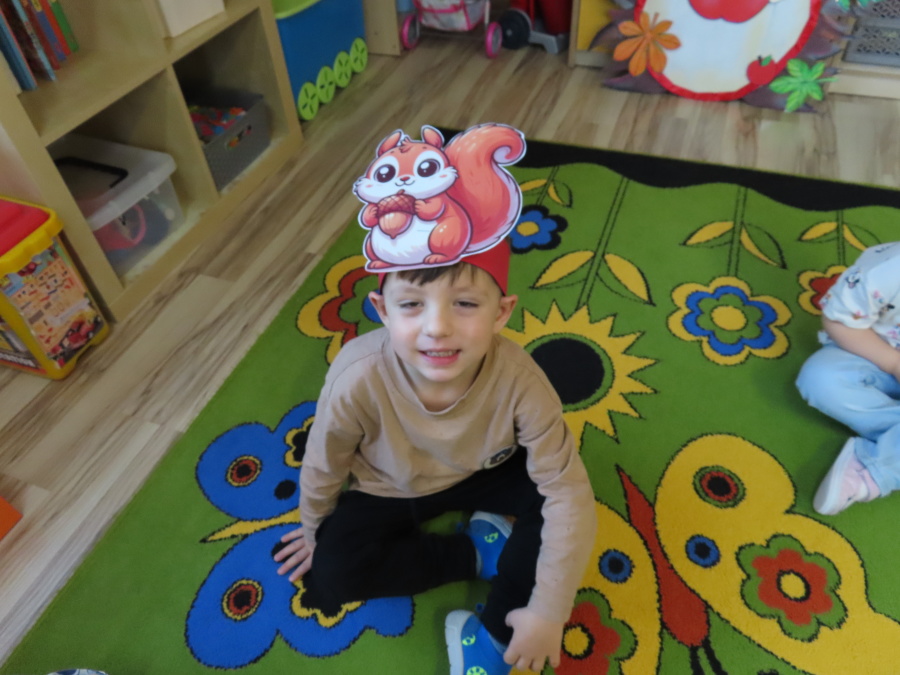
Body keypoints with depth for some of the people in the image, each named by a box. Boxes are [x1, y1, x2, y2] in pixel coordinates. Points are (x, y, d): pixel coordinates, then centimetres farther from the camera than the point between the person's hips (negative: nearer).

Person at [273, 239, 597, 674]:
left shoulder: (519, 379, -36)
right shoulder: (359, 378, -37)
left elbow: (568, 491, -28)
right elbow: (322, 468, -16)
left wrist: (548, 613, -26)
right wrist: (318, 531, 3)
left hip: (483, 474, 0)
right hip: (390, 491, 0)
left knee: (555, 490, -23)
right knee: (333, 571, -19)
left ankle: (495, 632, -6)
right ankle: (479, 551, -2)